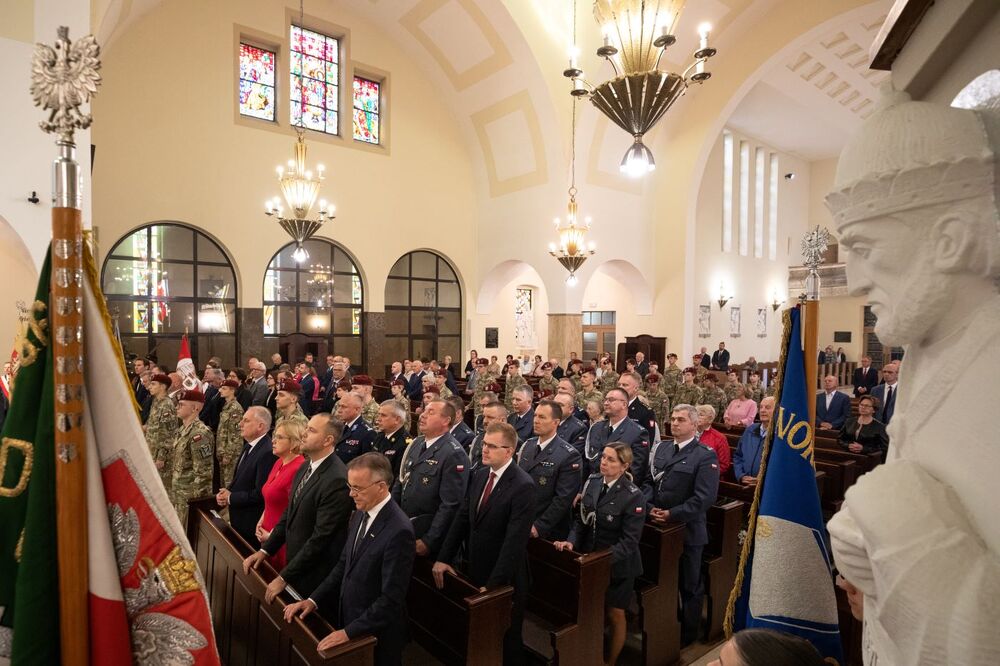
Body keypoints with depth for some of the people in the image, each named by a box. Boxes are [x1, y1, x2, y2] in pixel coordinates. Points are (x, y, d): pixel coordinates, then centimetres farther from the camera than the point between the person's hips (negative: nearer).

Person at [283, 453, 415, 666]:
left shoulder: (399, 530, -27)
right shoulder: (360, 515, -1)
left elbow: (391, 598, -25)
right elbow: (343, 566, 9)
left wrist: (349, 632, -20)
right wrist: (313, 600, 0)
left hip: (376, 636, -7)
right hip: (347, 618, 7)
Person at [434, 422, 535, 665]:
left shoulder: (522, 485, -22)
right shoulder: (480, 474, 1)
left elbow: (515, 540, -25)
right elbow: (462, 518, 3)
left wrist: (494, 584, -23)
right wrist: (443, 558, -3)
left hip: (503, 580, -6)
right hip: (475, 571, 6)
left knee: (506, 638, 15)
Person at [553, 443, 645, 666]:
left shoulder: (633, 496, -21)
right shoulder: (592, 481, -5)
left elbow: (629, 540, -21)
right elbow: (581, 518, 1)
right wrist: (571, 541, -15)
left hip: (617, 565, -4)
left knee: (615, 615, 14)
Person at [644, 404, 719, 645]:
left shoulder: (705, 456, -12)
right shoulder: (661, 448, 7)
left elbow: (704, 497, -19)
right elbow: (648, 481, 8)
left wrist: (672, 514, -20)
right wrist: (649, 506, -9)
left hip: (687, 529, -5)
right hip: (658, 526, 5)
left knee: (689, 584, 12)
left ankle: (688, 632, 32)